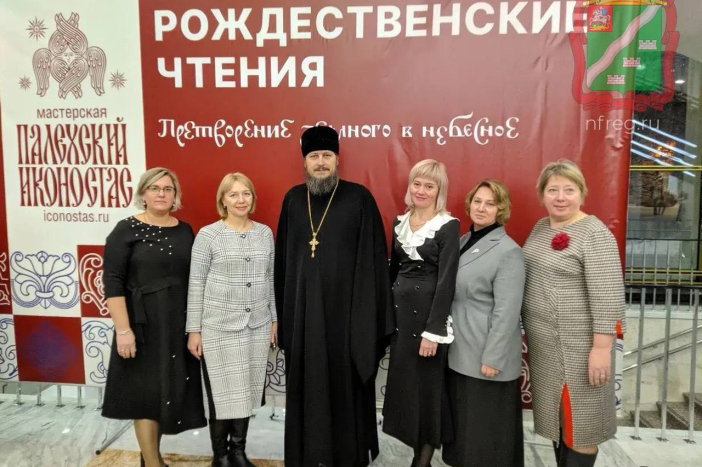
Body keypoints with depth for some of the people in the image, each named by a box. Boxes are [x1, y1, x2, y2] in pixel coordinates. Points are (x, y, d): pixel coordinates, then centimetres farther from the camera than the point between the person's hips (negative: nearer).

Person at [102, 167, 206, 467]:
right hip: (143, 324, -5)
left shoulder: (184, 231, 6)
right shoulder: (127, 230, -7)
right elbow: (113, 283, -12)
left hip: (179, 323, 5)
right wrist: (123, 329, -17)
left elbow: (192, 279, 9)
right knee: (147, 391, 6)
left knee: (171, 389, 14)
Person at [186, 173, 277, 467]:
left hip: (257, 326, 4)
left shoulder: (265, 233, 6)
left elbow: (271, 279, 11)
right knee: (223, 393, 6)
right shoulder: (208, 235, -5)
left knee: (248, 391, 11)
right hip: (219, 327, -3)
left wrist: (274, 320, 11)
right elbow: (196, 284, -5)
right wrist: (194, 330, -6)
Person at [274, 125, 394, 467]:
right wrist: (280, 310, 9)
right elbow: (282, 258, 10)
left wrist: (371, 314, -9)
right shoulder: (293, 199, 7)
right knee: (306, 385, 13)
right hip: (302, 309, 4)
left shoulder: (359, 198, -5)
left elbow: (374, 258, -6)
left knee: (345, 383, 7)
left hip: (346, 308, -3)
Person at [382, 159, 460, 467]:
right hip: (398, 309, 6)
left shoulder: (448, 226, -9)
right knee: (402, 379, 11)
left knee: (426, 382, 5)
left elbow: (446, 281, -14)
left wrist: (434, 330, -17)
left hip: (428, 311, -5)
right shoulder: (399, 222, 8)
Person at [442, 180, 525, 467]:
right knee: (462, 419, 20)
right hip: (459, 351, 7)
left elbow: (507, 312, -19)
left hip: (486, 355, -7)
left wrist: (492, 358, -19)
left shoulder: (508, 251, -15)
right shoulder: (464, 241, 8)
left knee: (487, 425, 9)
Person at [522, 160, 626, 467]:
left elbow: (608, 296, -19)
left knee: (579, 415, 6)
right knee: (556, 410, 19)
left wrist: (602, 348, -21)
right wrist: (530, 328, 16)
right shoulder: (541, 227, 7)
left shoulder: (595, 234, -16)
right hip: (543, 341, 7)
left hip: (577, 343, -7)